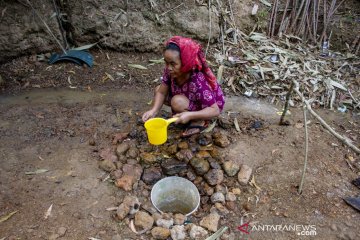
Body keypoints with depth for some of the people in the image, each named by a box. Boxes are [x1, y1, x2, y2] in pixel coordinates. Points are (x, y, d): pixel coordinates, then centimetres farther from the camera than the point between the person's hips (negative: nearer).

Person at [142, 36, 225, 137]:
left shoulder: (198, 82, -38)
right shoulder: (170, 71, -21)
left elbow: (215, 110, -35)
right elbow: (161, 92, -14)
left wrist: (189, 115, -47)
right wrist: (153, 111, -31)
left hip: (209, 107, -8)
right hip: (190, 97, 8)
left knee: (177, 101, -33)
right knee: (158, 90, -3)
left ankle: (199, 121, -6)